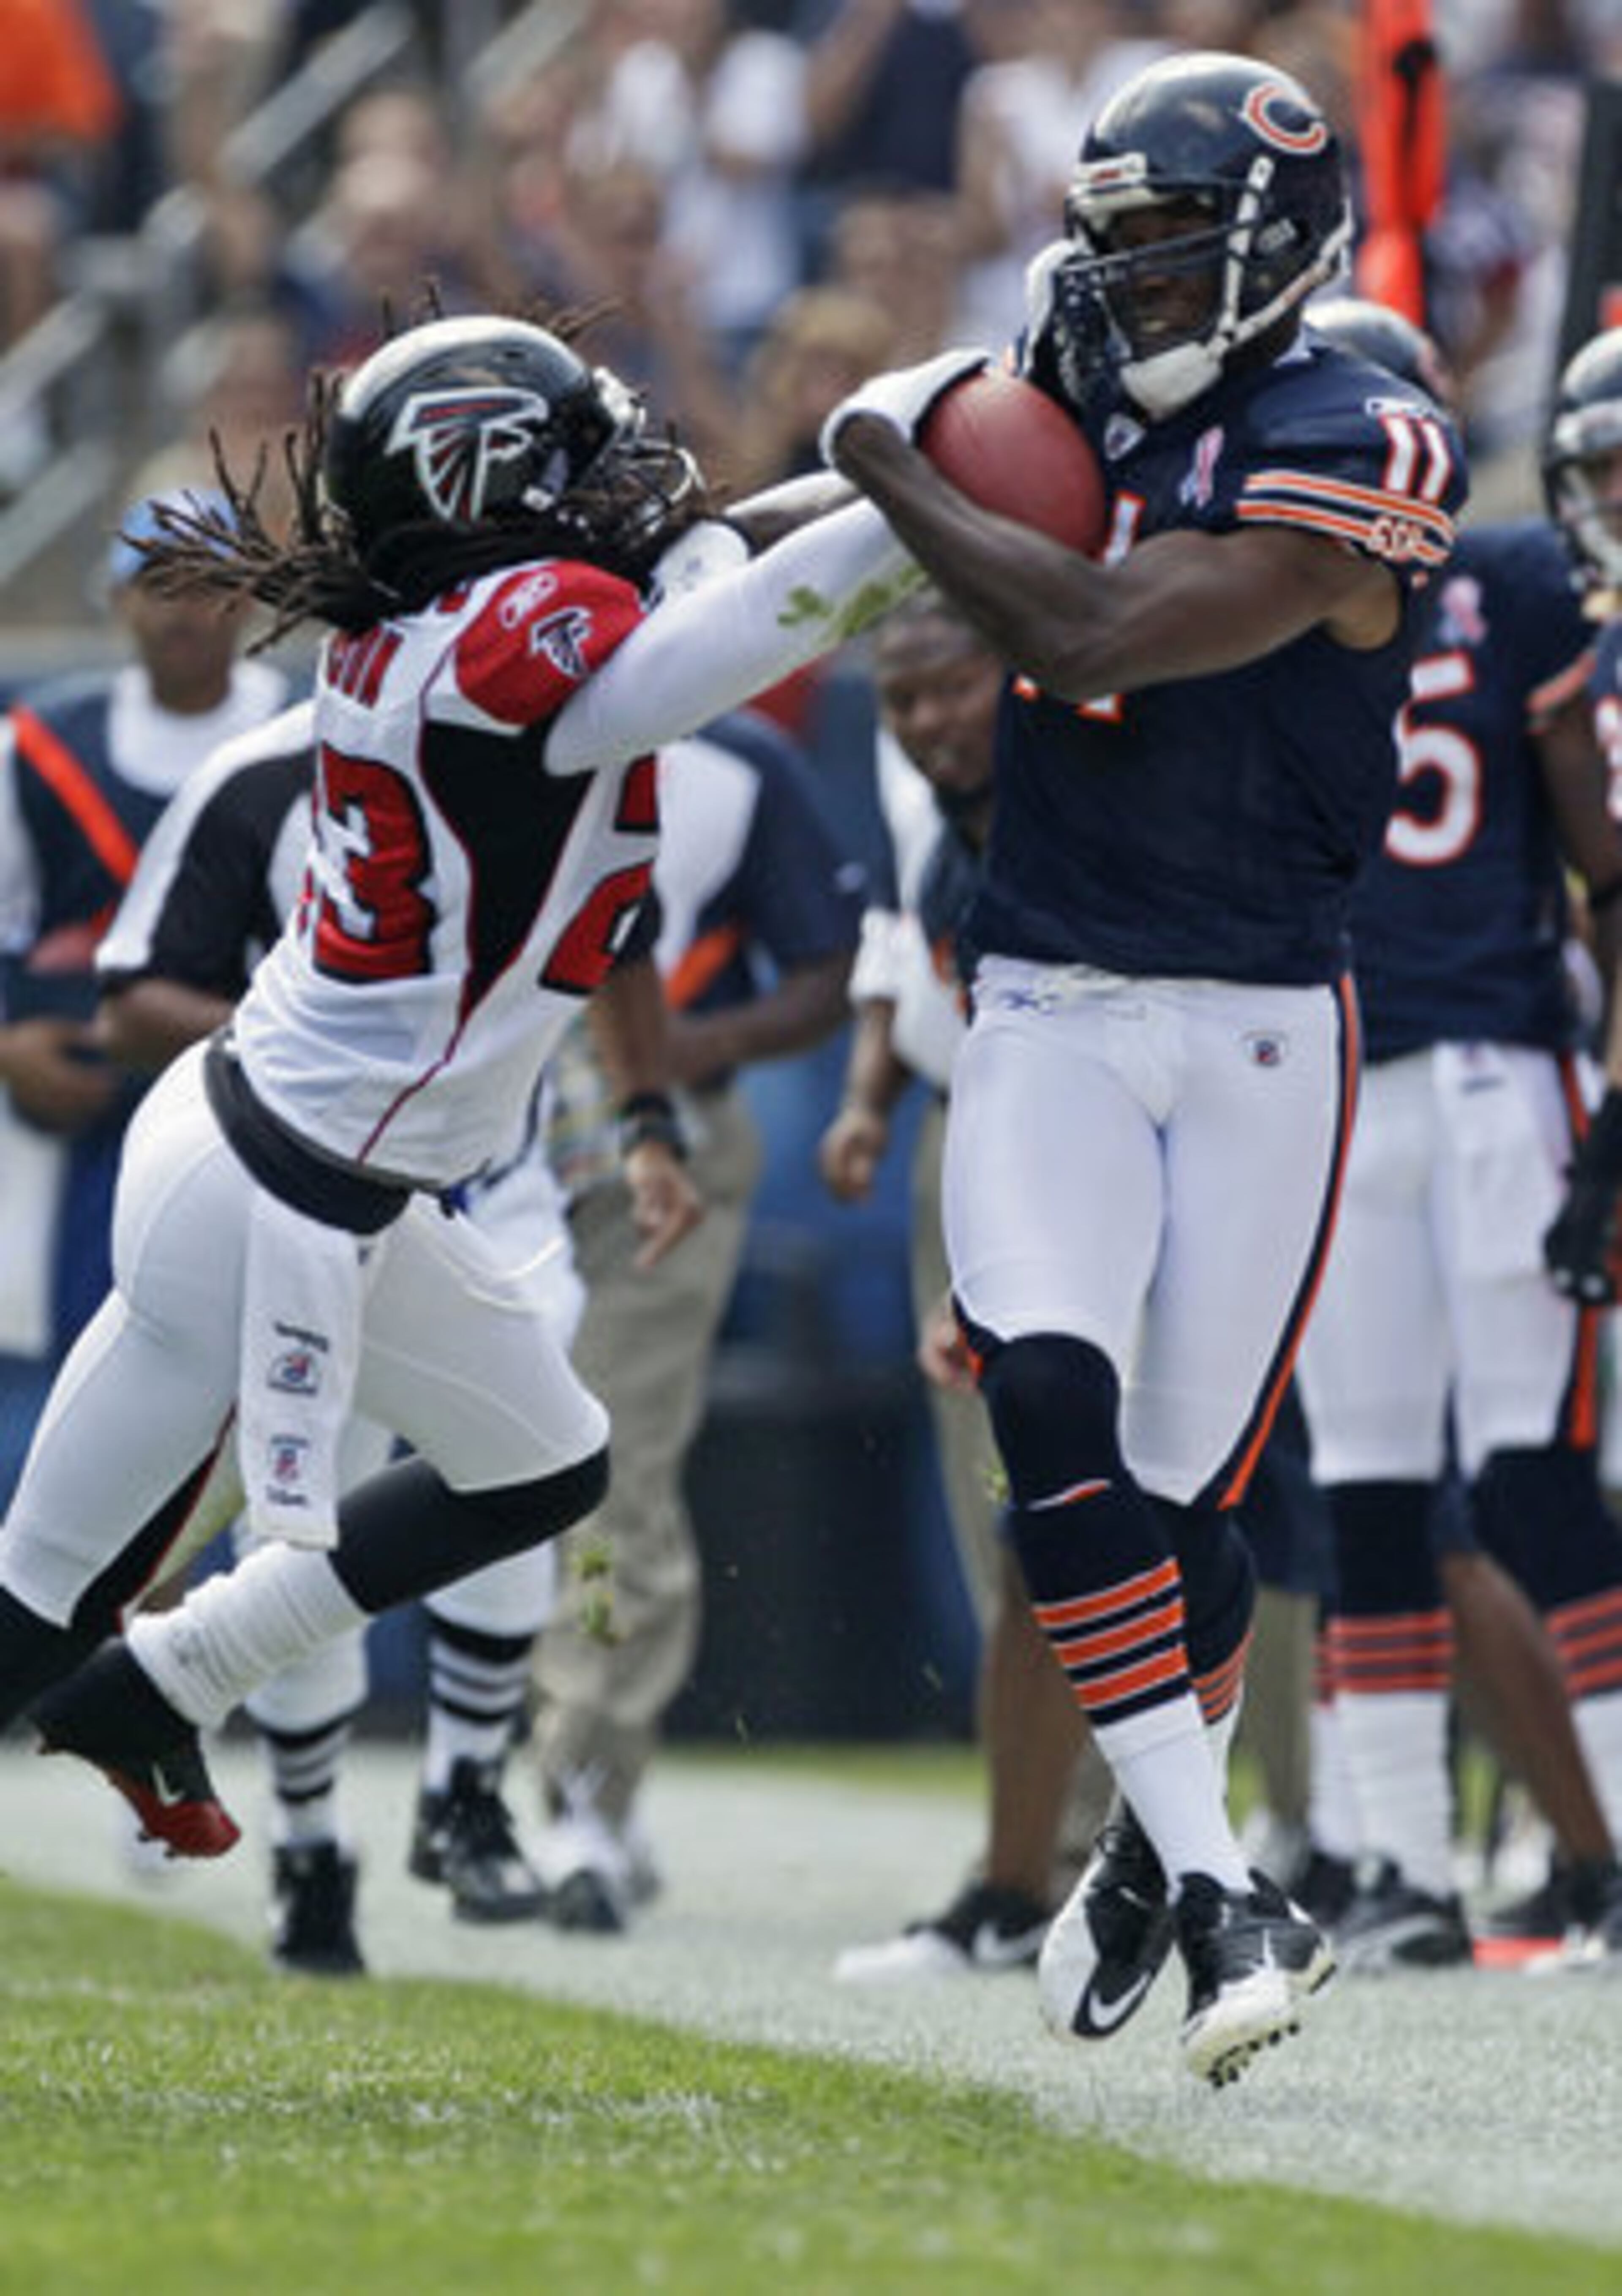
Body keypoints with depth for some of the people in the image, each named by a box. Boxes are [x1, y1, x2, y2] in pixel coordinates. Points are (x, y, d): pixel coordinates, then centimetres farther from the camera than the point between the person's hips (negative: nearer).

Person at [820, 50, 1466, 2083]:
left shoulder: (1343, 463, -14)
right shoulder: (1071, 409, 7)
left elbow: (1090, 634, -22)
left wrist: (890, 469, -12)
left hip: (1256, 1033, -4)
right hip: (1048, 1016, 4)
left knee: (1183, 1496, 3)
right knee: (1052, 1414, -19)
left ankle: (1153, 1854, 29)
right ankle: (1220, 1896, -18)